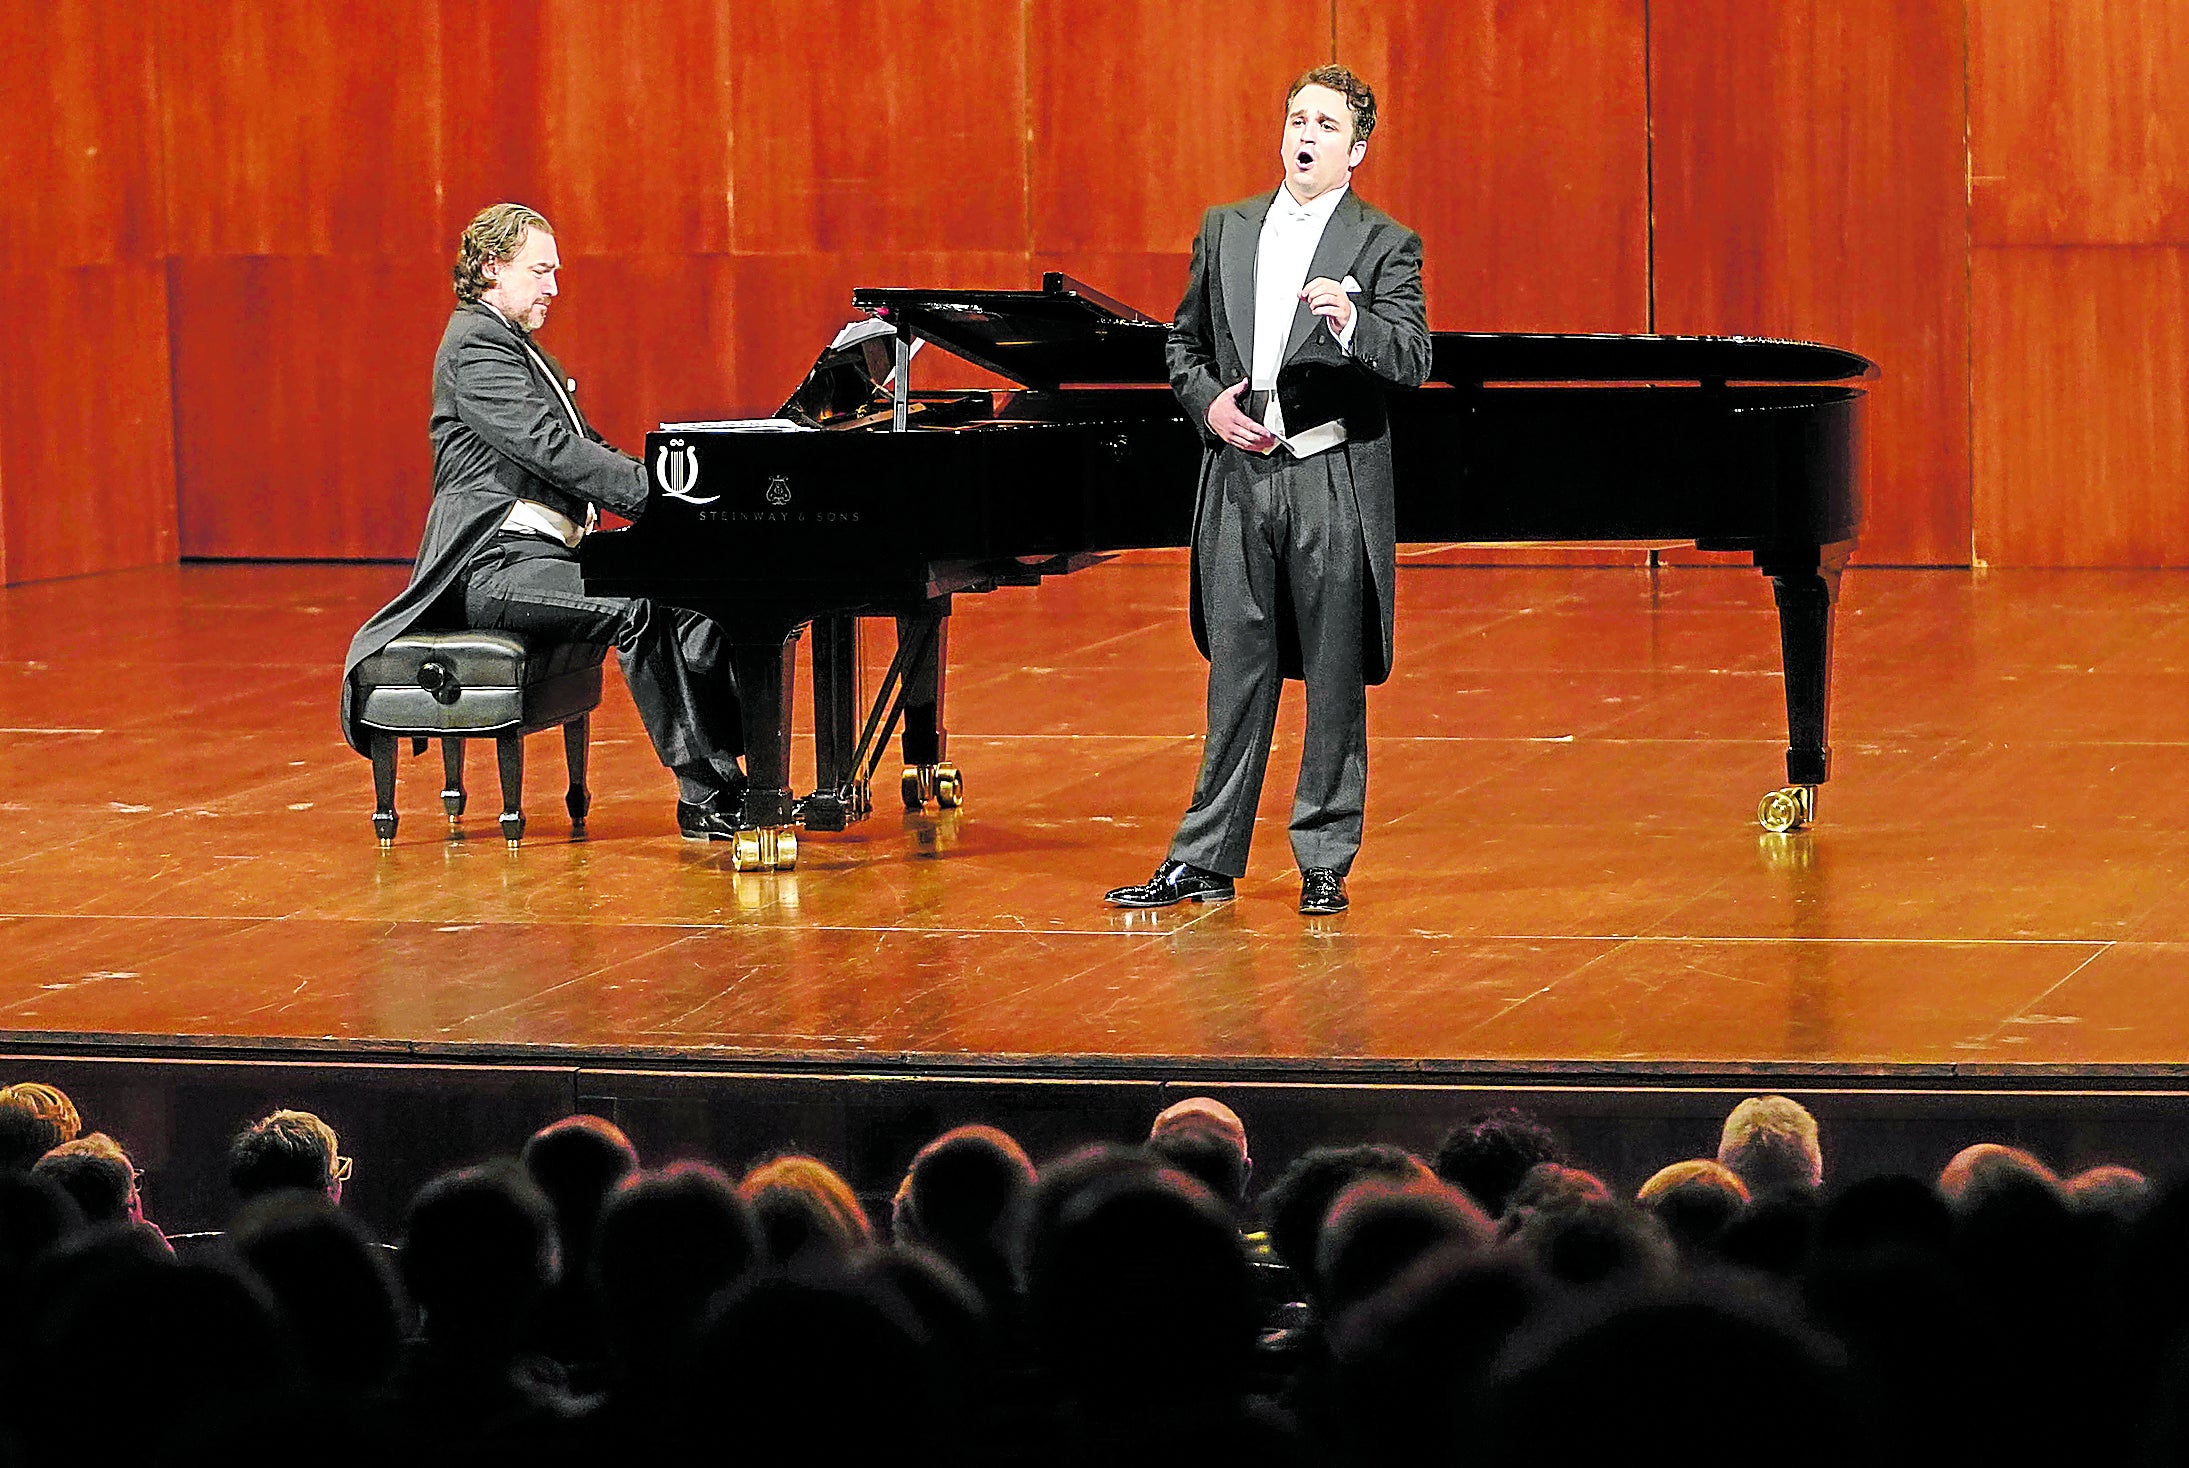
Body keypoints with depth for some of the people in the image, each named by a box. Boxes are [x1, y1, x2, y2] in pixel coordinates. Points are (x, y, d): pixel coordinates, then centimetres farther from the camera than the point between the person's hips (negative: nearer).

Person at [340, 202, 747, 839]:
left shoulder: (514, 347, 25)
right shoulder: (476, 345, -9)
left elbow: (584, 450, 21)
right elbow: (551, 449, -21)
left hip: (545, 548, 10)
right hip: (495, 564, -10)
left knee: (691, 601, -7)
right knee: (637, 607, -31)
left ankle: (725, 779, -16)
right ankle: (702, 790, -29)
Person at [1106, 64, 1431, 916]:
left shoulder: (1384, 246, -2)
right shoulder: (1226, 230, 12)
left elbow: (1413, 361, -13)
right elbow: (1186, 343, 18)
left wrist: (1350, 322, -32)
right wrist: (1207, 401, -2)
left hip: (1333, 484, -3)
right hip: (1240, 475, 3)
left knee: (1335, 679, 2)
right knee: (1237, 674, 7)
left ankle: (1324, 862, 10)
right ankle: (1206, 860, 11)